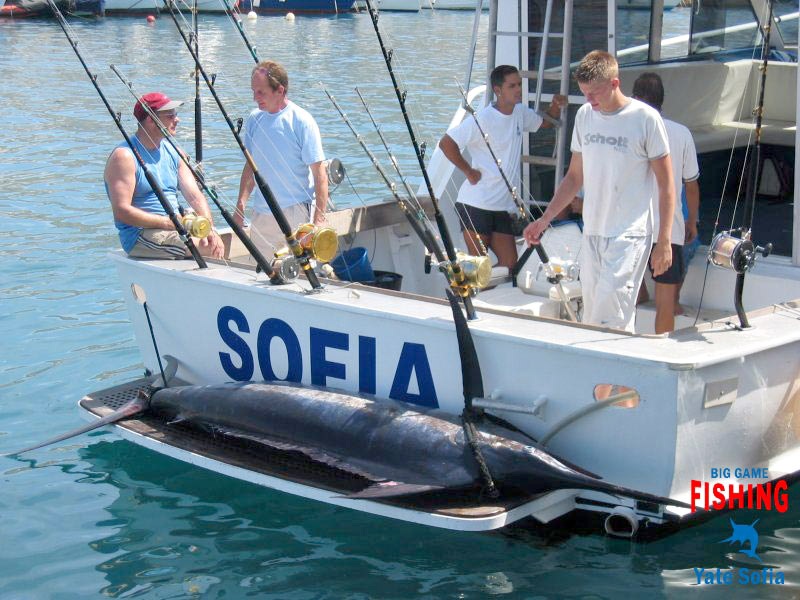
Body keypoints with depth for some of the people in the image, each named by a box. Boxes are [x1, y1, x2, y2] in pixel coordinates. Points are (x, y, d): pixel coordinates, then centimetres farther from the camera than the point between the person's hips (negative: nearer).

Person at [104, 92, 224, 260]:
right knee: (209, 248, -26)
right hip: (140, 236, -8)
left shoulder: (173, 152, 14)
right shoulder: (124, 156, -9)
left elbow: (195, 197, 7)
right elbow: (121, 211, -17)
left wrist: (210, 229, -12)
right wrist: (168, 222, -20)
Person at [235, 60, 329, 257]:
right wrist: (240, 206, 6)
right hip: (261, 214, 6)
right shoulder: (254, 119, 8)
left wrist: (319, 219, -18)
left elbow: (319, 174, -11)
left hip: (296, 212, -6)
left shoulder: (302, 121, -10)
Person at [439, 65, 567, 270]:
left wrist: (556, 106, 7)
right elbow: (446, 143, -14)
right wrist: (469, 171, -12)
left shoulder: (520, 113, 10)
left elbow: (546, 122, 28)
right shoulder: (483, 119, -13)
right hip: (476, 204, -7)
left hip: (502, 207, 7)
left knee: (509, 264, 2)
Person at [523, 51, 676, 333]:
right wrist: (545, 219, 10)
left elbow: (666, 184, -4)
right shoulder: (585, 115, 9)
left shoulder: (645, 118, -8)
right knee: (591, 319, 7)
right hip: (591, 233, 6)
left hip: (630, 235, -6)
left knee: (611, 320, -14)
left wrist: (664, 241, -8)